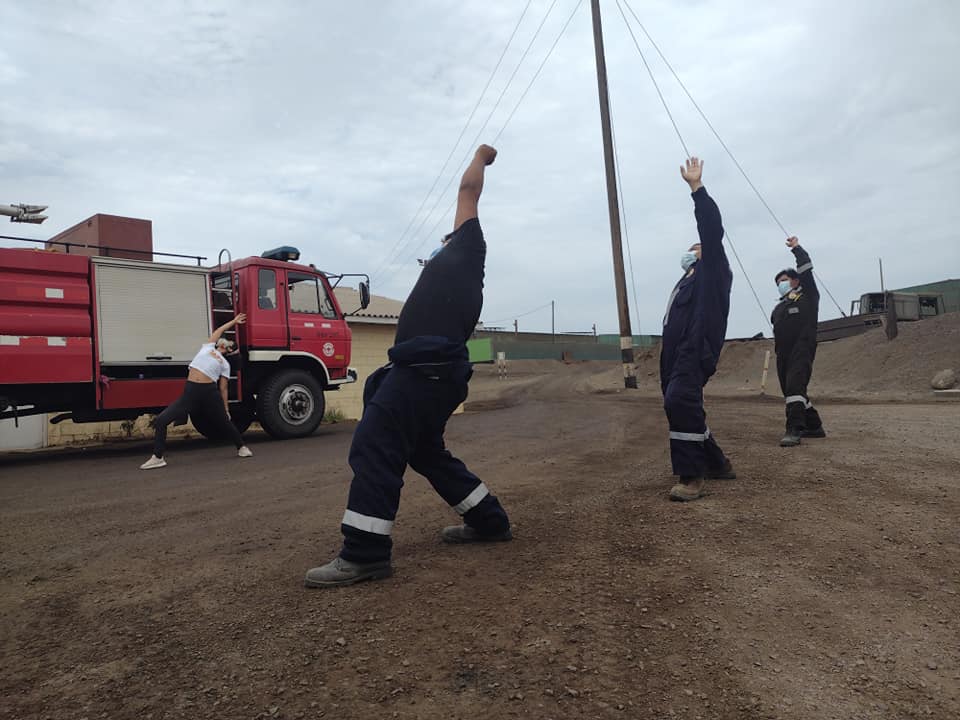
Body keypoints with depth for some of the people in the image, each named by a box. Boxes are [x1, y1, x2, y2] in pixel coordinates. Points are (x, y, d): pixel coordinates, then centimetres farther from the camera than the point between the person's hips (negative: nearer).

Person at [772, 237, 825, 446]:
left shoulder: (807, 296, 7)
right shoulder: (779, 307, 25)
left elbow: (806, 270, -3)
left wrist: (796, 248, 2)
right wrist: (778, 348, 13)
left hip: (802, 350, -8)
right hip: (784, 354, 8)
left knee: (795, 387, -24)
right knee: (790, 390, 11)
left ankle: (794, 430, -33)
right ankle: (814, 426, 24)